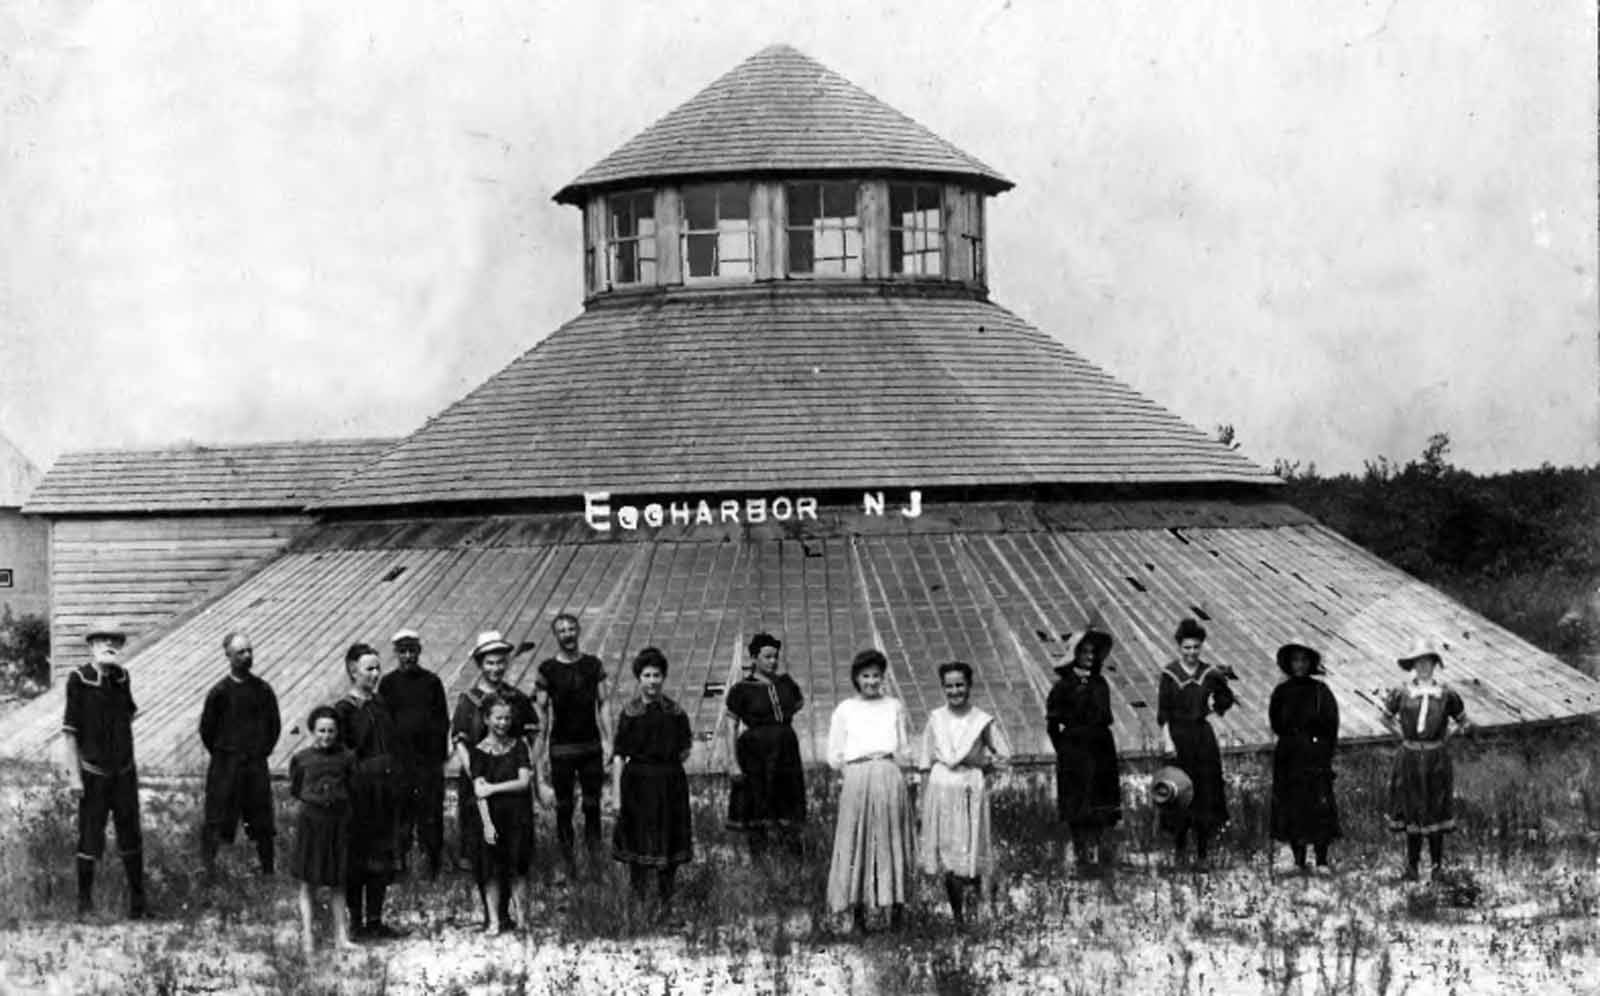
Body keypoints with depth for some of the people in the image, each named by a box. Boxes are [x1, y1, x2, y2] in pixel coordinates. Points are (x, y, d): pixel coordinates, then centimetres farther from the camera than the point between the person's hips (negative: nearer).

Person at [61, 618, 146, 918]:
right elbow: (69, 732, -10)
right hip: (93, 773, -4)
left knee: (130, 837, 8)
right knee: (90, 839, 2)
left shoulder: (122, 677, 2)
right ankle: (85, 902, 14)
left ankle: (137, 901, 16)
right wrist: (74, 775, -13)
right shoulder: (78, 680, -12)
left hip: (124, 771, 4)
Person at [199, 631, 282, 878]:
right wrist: (221, 755, 3)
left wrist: (263, 751, 9)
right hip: (226, 765, -3)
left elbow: (274, 725, 14)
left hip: (256, 763, 3)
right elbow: (206, 728, 2)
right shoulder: (219, 692, -6)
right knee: (217, 819, -2)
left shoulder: (263, 690, 3)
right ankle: (208, 864, 8)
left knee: (262, 819, 6)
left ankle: (268, 871, 14)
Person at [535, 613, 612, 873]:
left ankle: (595, 854, 13)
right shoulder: (547, 669, -3)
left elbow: (603, 704, 6)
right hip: (561, 747, -2)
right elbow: (541, 711, 0)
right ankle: (568, 859, 11)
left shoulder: (593, 664, 3)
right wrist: (540, 748, -3)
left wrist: (608, 740, 0)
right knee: (563, 805, 3)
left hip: (591, 745, 2)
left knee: (593, 803, 3)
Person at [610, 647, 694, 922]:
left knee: (669, 847, 6)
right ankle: (638, 903, 20)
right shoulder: (630, 713, -5)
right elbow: (620, 756, -5)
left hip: (670, 785, 2)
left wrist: (668, 765, -3)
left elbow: (685, 750, 11)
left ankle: (666, 906, 17)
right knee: (637, 847, 5)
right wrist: (618, 795, -8)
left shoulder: (674, 712, 0)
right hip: (637, 783, -2)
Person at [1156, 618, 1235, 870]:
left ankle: (1202, 854, 5)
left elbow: (1227, 698, 17)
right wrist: (1168, 740, -12)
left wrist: (1215, 704, -5)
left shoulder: (1210, 674, 3)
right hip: (1178, 737, -2)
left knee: (1205, 796, 0)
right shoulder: (1170, 674, -3)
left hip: (1203, 738, 2)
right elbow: (1162, 712, -4)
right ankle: (1180, 847, 20)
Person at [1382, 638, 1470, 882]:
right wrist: (1400, 733, 6)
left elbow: (1463, 722, 14)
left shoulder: (1446, 695, 0)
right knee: (1411, 810, 3)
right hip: (1409, 759, 1)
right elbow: (1387, 717, 18)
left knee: (1436, 810, 3)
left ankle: (1437, 865, 12)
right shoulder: (1401, 693, 1)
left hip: (1437, 760, -1)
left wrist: (1447, 735, 2)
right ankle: (1412, 866, 11)